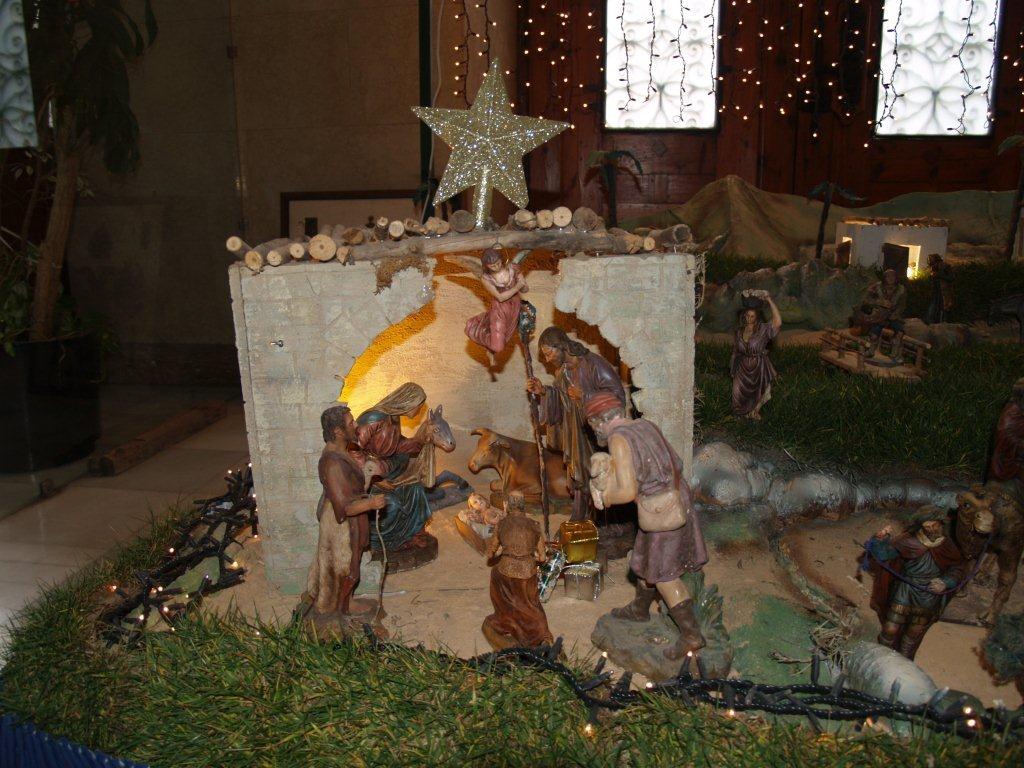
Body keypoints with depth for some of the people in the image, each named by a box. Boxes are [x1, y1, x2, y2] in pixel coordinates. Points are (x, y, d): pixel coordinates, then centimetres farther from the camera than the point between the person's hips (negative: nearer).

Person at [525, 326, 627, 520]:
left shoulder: (595, 365, -19)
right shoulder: (562, 371, 5)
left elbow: (618, 397, -20)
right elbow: (559, 401, 16)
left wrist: (585, 395, -25)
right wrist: (543, 392, -3)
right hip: (576, 436, 7)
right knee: (578, 478, 15)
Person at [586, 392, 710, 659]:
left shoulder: (619, 439, -19)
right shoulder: (646, 426, 7)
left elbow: (627, 492, -22)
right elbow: (677, 464, 13)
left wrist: (605, 497, -4)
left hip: (660, 512, -9)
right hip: (677, 499, 9)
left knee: (664, 575, 4)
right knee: (648, 560, 25)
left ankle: (691, 635, 11)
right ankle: (639, 609, 44)